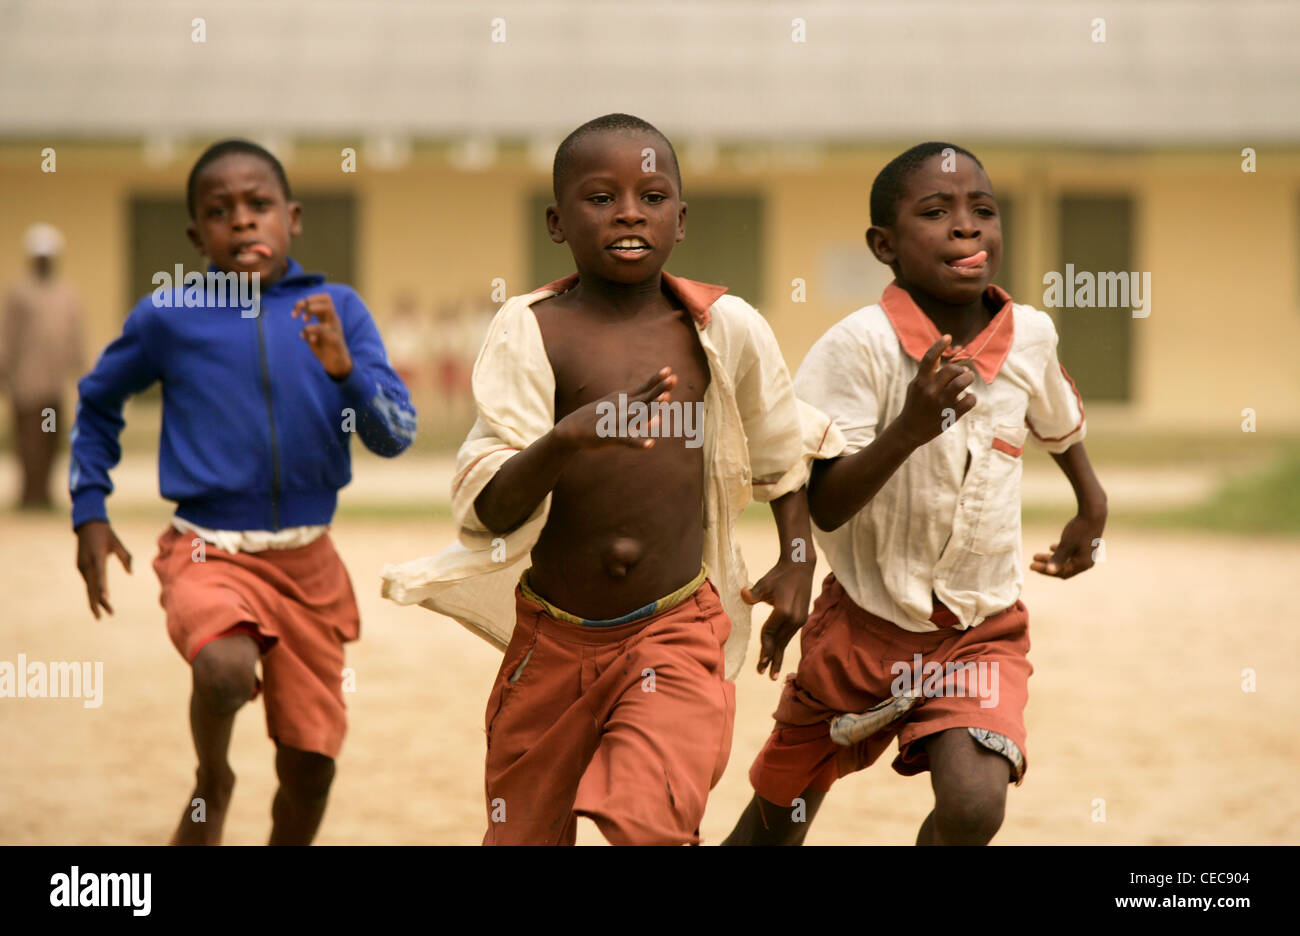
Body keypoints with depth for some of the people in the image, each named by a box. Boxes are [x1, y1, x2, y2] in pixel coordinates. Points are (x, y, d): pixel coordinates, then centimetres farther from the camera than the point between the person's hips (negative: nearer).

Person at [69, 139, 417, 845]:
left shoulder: (335, 310, -2)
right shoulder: (168, 317, -4)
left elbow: (395, 435, -6)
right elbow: (97, 402, 13)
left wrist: (344, 368, -23)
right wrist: (89, 514, 8)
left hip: (307, 560, 3)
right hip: (210, 553, -2)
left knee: (311, 765, 6)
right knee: (226, 668, -33)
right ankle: (211, 782, 0)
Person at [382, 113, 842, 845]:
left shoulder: (725, 328, -3)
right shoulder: (532, 331, -10)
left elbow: (785, 449, 17)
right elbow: (487, 511, -19)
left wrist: (797, 564, 10)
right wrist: (570, 437, -35)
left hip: (676, 628, -1)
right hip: (552, 635, 1)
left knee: (649, 824, -23)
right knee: (524, 835, 15)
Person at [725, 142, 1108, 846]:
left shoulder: (1031, 336, -6)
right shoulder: (860, 345, -20)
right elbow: (821, 506, -25)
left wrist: (1092, 506, 31)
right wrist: (910, 428, -38)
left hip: (982, 630, 2)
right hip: (867, 621, -2)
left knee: (973, 802, -25)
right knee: (775, 824, 14)